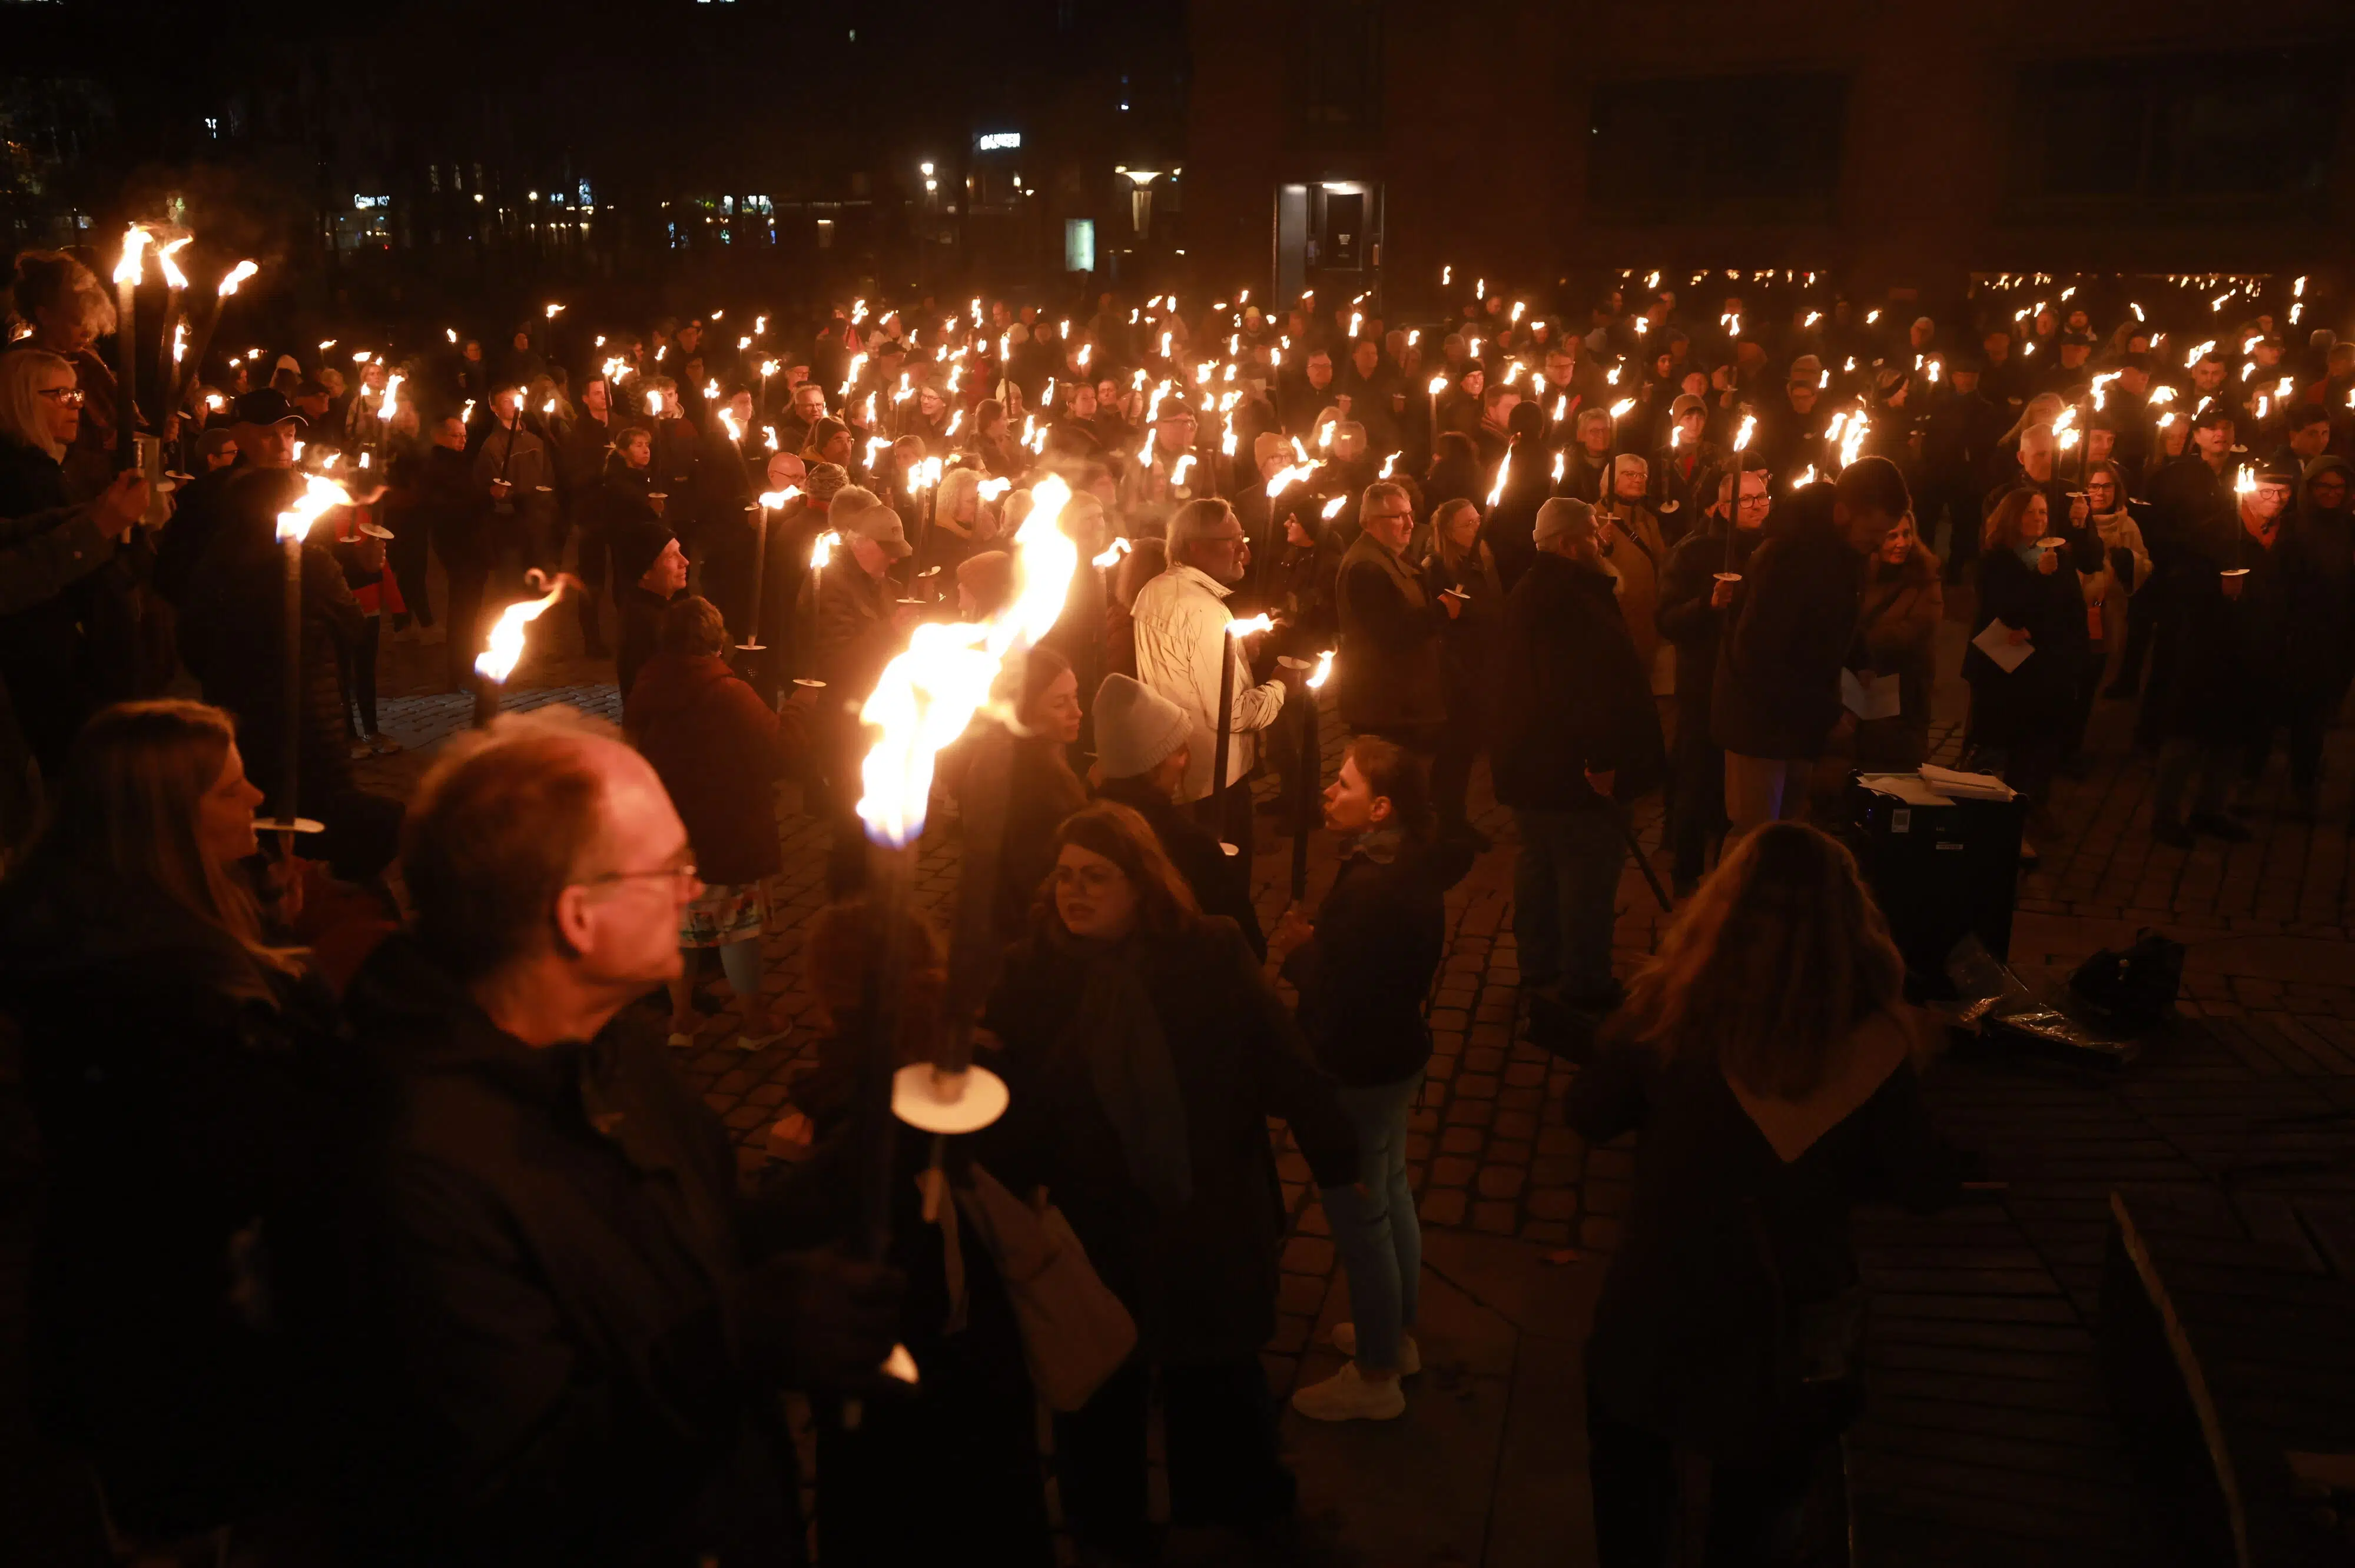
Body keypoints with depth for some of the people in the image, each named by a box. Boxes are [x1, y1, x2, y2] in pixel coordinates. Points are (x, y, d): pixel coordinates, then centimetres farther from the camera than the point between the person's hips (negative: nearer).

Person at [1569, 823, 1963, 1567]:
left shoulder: (1671, 1010, -22)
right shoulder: (1872, 1045, -20)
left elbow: (1586, 1115, -6)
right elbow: (1924, 1188, -6)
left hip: (1658, 1310, -1)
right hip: (1790, 1327, 1)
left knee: (1630, 1484, 29)